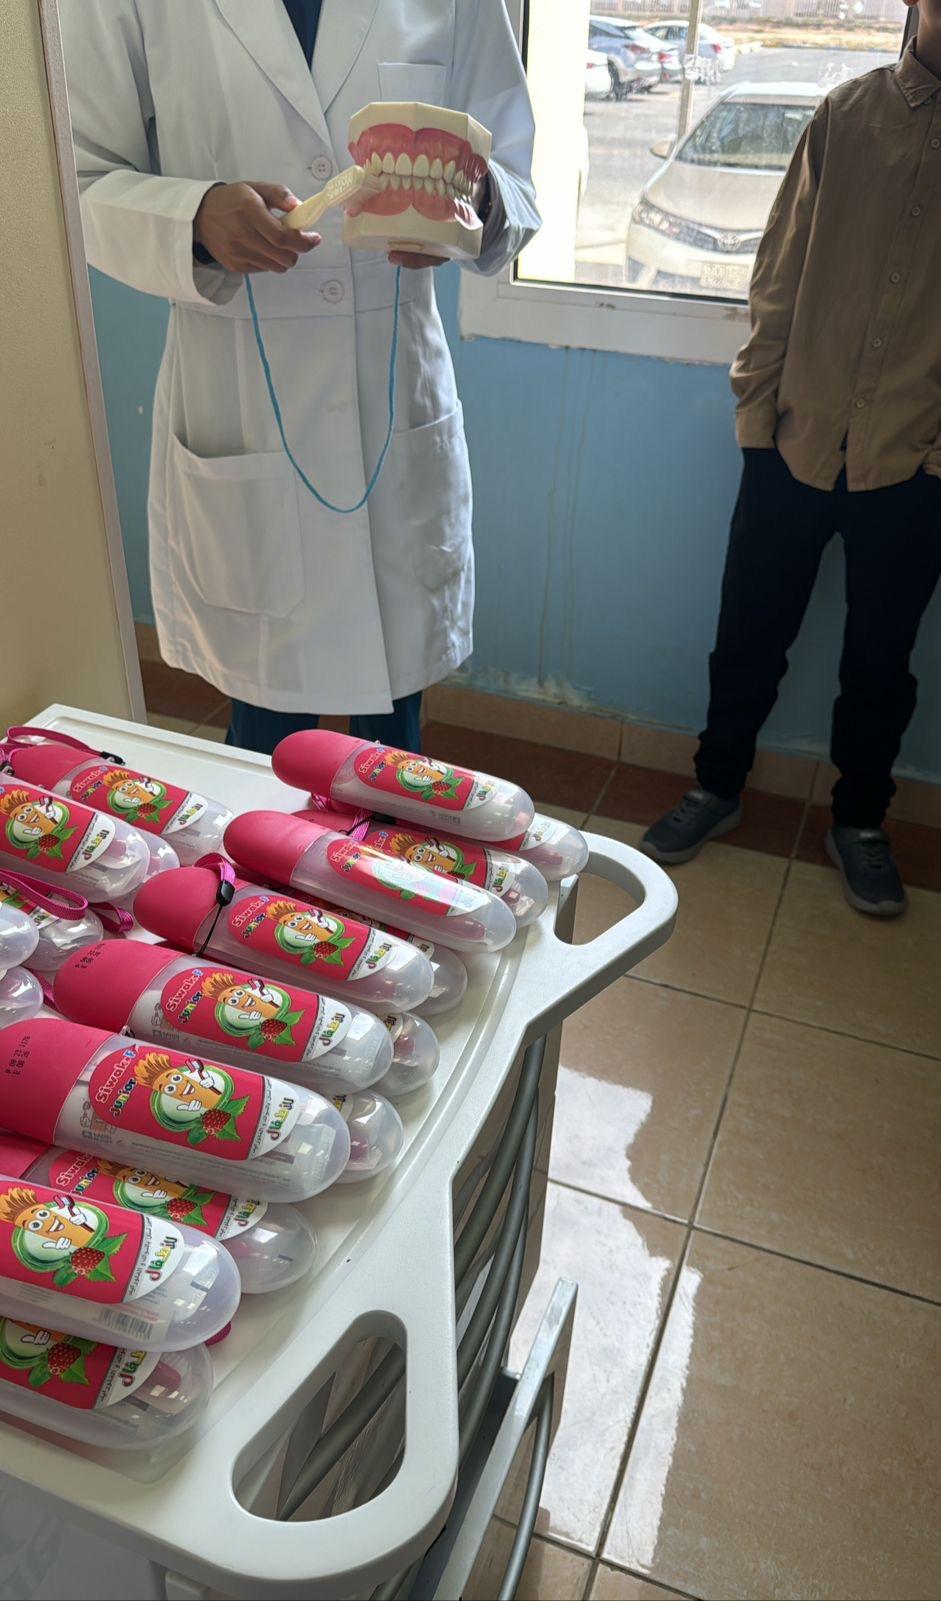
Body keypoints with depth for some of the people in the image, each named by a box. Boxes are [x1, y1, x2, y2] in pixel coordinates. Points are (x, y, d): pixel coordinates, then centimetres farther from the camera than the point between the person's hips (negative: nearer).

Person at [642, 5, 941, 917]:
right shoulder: (849, 115, 4)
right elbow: (781, 270, 6)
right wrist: (757, 396, 1)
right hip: (801, 436, 1)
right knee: (751, 633, 9)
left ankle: (860, 822, 29)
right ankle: (716, 788, 30)